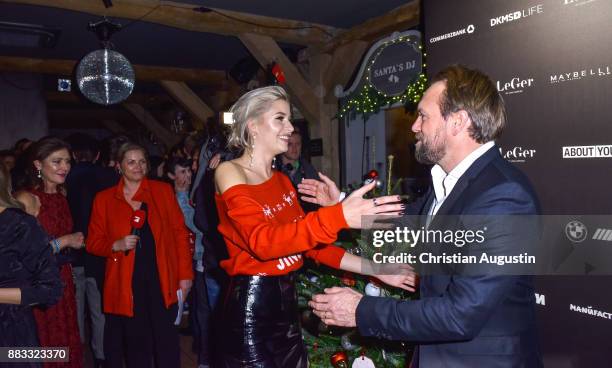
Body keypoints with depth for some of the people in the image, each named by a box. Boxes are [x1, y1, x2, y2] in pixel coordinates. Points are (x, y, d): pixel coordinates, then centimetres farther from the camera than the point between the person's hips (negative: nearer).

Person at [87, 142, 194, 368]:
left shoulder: (163, 191, 3)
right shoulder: (104, 199, 5)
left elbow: (180, 233, 2)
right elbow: (93, 242, 8)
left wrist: (185, 275, -3)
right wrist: (116, 245, -13)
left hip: (163, 280, 0)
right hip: (127, 284, 1)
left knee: (167, 343, 5)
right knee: (136, 345, 10)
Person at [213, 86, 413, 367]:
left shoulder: (282, 180, 11)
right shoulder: (229, 171, -12)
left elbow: (310, 242, 9)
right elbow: (262, 241, -27)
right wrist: (338, 217, -38)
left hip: (286, 300, 7)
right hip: (251, 305, -7)